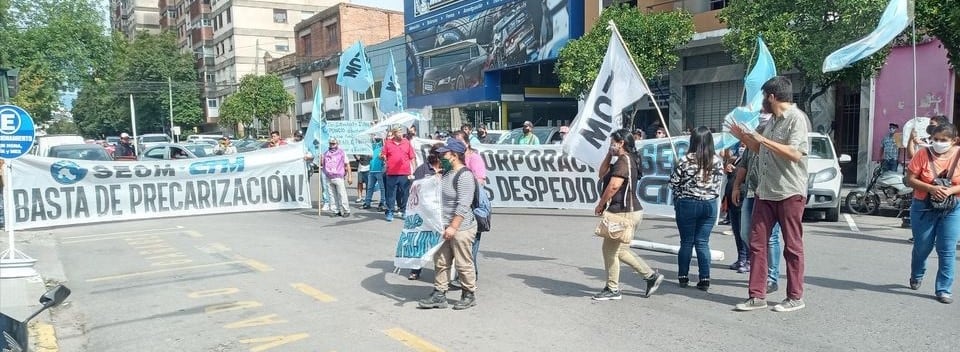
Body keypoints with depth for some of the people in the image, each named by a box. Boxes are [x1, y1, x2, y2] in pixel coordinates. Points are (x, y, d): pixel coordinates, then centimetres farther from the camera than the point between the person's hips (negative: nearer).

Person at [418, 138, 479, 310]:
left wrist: (453, 227, -26)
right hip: (446, 227, 9)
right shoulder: (447, 173, 11)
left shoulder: (464, 175, -18)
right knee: (441, 262, 11)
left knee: (463, 264, 3)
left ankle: (469, 295, 19)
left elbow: (463, 205, -24)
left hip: (461, 228, -9)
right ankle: (439, 295, 19)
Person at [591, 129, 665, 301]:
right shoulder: (626, 160, 18)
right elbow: (602, 175, 24)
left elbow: (613, 186, -24)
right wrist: (609, 155, 15)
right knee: (619, 250, 16)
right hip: (628, 211, 11)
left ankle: (612, 289, 9)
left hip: (624, 213, -11)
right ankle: (651, 276, 21)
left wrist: (600, 205, -13)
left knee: (610, 249, -2)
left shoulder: (624, 160, -15)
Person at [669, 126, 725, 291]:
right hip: (710, 204, 3)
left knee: (686, 242, 8)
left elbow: (673, 183, -6)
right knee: (703, 242, 8)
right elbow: (718, 183, 6)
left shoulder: (686, 161, -13)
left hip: (687, 204, -2)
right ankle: (705, 279, 6)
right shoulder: (717, 161, -3)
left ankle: (683, 277, 16)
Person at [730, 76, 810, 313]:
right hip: (766, 192, 8)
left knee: (792, 246, 4)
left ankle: (795, 297, 15)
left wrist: (763, 139, -20)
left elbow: (795, 153, -24)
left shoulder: (796, 118, -10)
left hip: (789, 193, -8)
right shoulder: (774, 121, 17)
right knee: (757, 244, 5)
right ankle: (757, 296, 11)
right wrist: (744, 137, 22)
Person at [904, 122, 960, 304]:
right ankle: (916, 276, 40)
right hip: (924, 208, 0)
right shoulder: (923, 154, -7)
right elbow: (910, 180, -7)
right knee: (922, 247, 12)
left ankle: (944, 289, 9)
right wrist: (932, 188, -21)